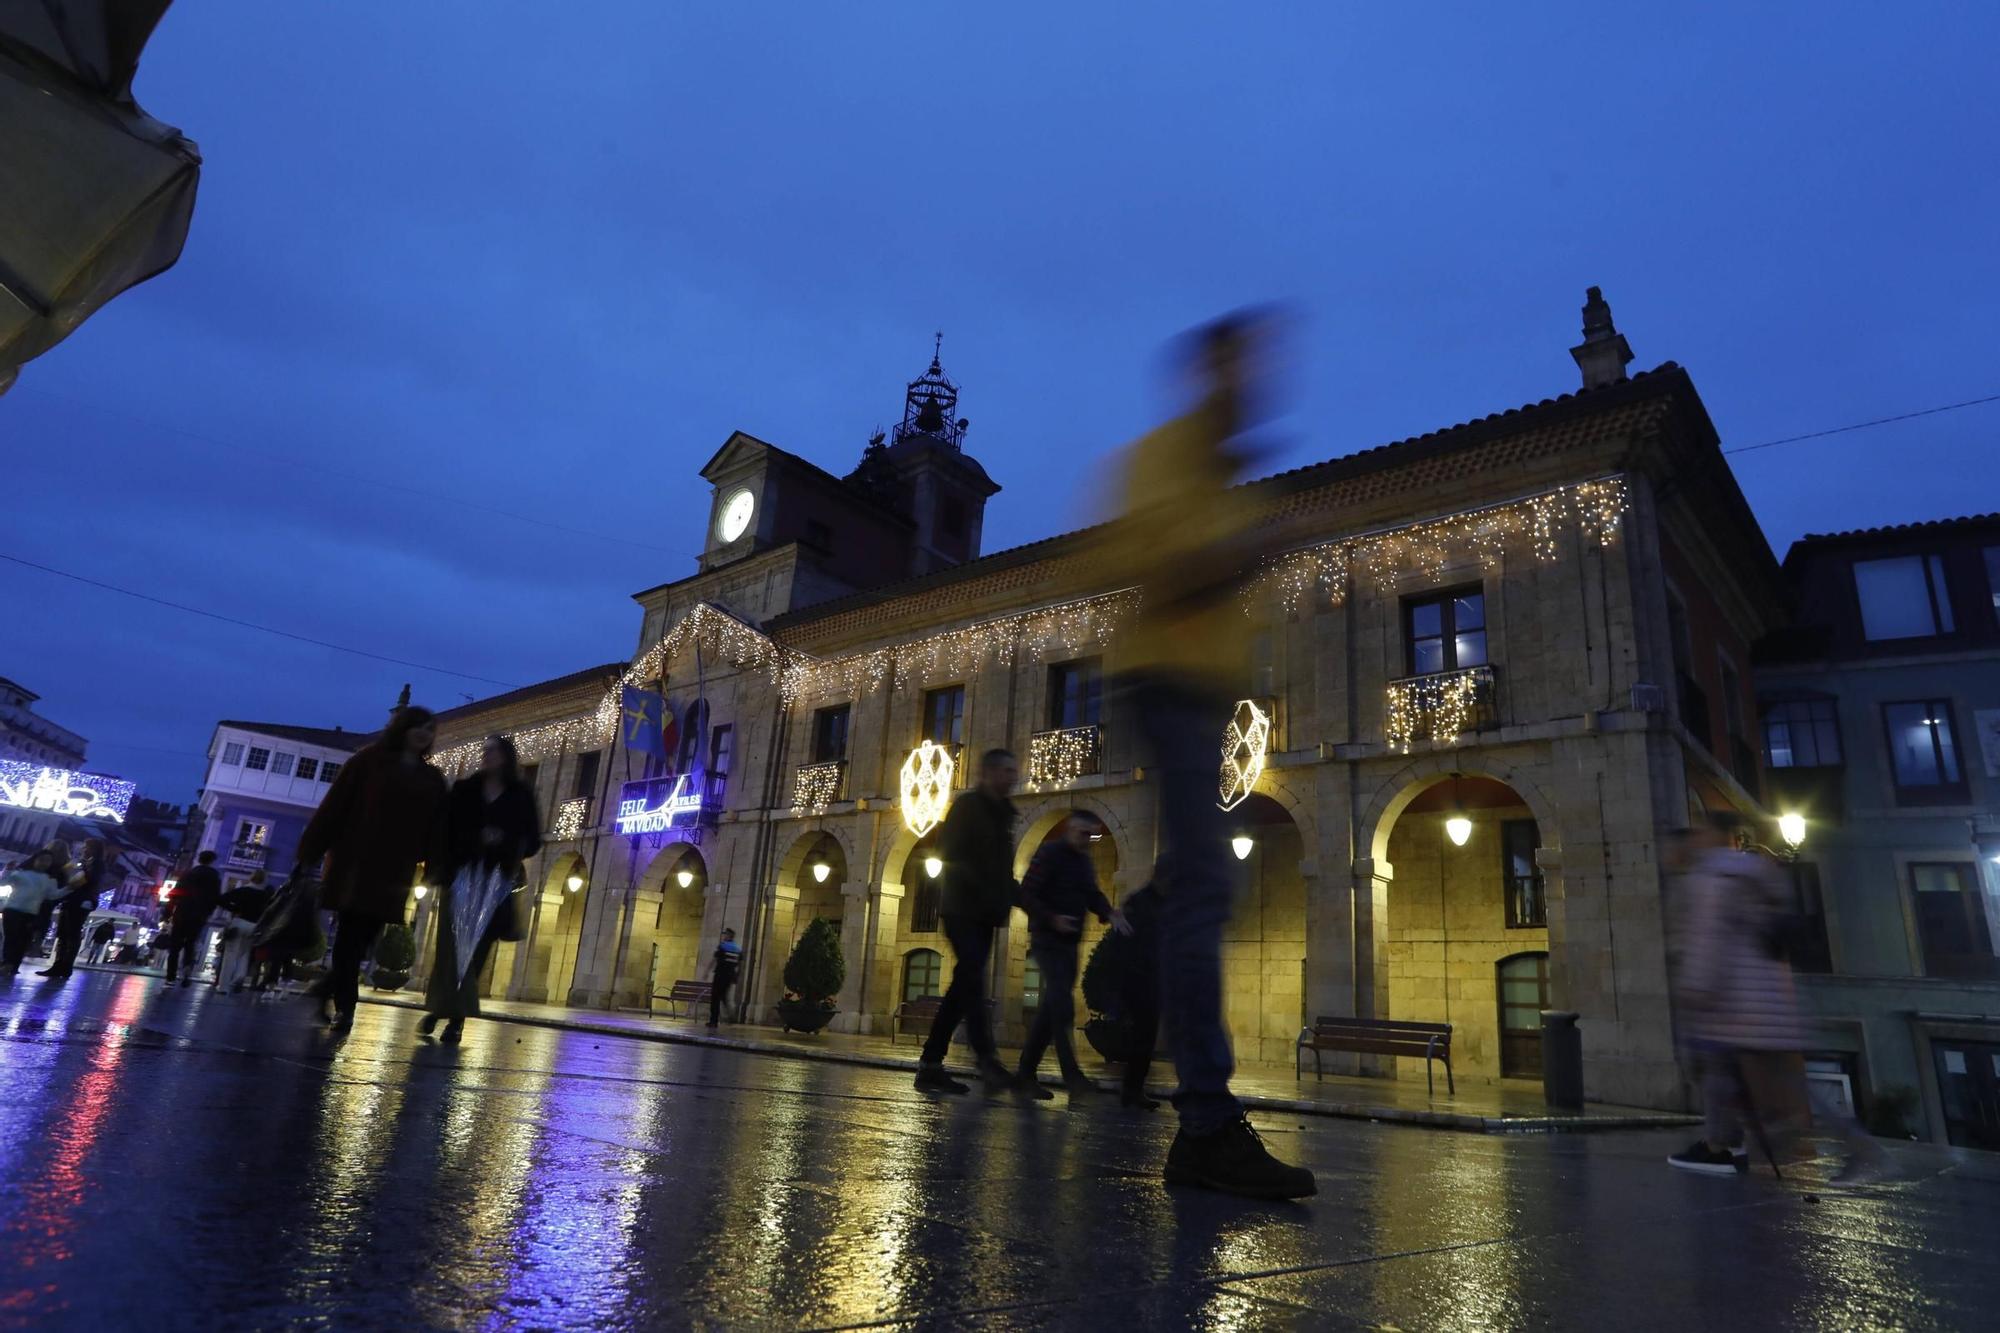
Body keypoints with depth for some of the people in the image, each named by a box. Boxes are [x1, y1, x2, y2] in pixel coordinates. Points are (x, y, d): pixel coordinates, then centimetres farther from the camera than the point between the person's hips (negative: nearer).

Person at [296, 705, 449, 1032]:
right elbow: (334, 807, -2)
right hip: (355, 863, -3)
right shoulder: (368, 761, 1)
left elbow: (435, 830, 7)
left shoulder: (433, 780, 12)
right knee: (350, 937, -6)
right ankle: (344, 1004, 0)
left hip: (393, 873, 3)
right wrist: (311, 852, -5)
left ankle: (331, 990, 25)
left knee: (361, 940, 5)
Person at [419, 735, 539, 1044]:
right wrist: (439, 866, -8)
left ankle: (456, 1018, 3)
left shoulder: (521, 796, 6)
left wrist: (504, 842, -14)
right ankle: (438, 1008, 10)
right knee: (452, 945, -3)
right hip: (460, 874, 1)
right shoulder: (463, 789, 10)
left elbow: (533, 841, 4)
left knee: (476, 949, -2)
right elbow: (444, 828, 4)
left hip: (497, 880, -1)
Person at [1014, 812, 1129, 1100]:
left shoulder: (1084, 862, 15)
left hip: (1069, 942, 8)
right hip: (1048, 939, -8)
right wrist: (1052, 919, -26)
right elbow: (1026, 895, -14)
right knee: (1061, 1005, -16)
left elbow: (1092, 896, 14)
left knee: (1053, 1007, 6)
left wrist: (1111, 915, -6)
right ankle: (1071, 1076, -19)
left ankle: (1026, 1073, 12)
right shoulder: (1049, 853, -8)